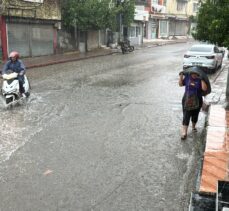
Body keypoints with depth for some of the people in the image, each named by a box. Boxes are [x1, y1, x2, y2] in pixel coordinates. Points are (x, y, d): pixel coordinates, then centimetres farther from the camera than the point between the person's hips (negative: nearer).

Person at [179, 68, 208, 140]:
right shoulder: (187, 77, -3)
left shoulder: (200, 80, -10)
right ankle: (184, 133, -4)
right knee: (186, 116, -5)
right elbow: (181, 84, 8)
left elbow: (204, 89, -22)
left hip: (197, 101, 0)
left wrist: (202, 80, -29)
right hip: (187, 101, 0)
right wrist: (181, 76, -5)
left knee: (195, 115, 17)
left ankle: (193, 126, 45)